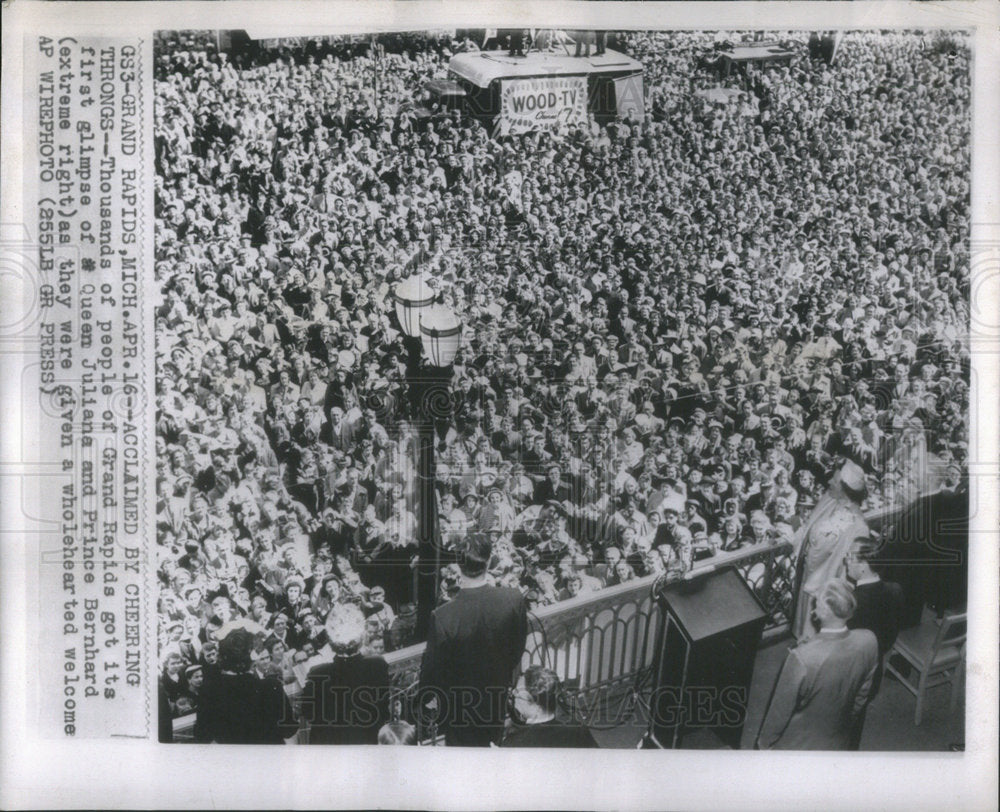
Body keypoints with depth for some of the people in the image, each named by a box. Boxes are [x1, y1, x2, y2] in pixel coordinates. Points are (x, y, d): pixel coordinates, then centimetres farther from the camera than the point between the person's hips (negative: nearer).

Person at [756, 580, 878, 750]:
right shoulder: (868, 642, -23)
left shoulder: (802, 658, -38)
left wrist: (765, 740, -3)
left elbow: (781, 709, -21)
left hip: (797, 743, -4)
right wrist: (849, 721, 15)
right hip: (837, 741, 4)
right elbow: (862, 695, -4)